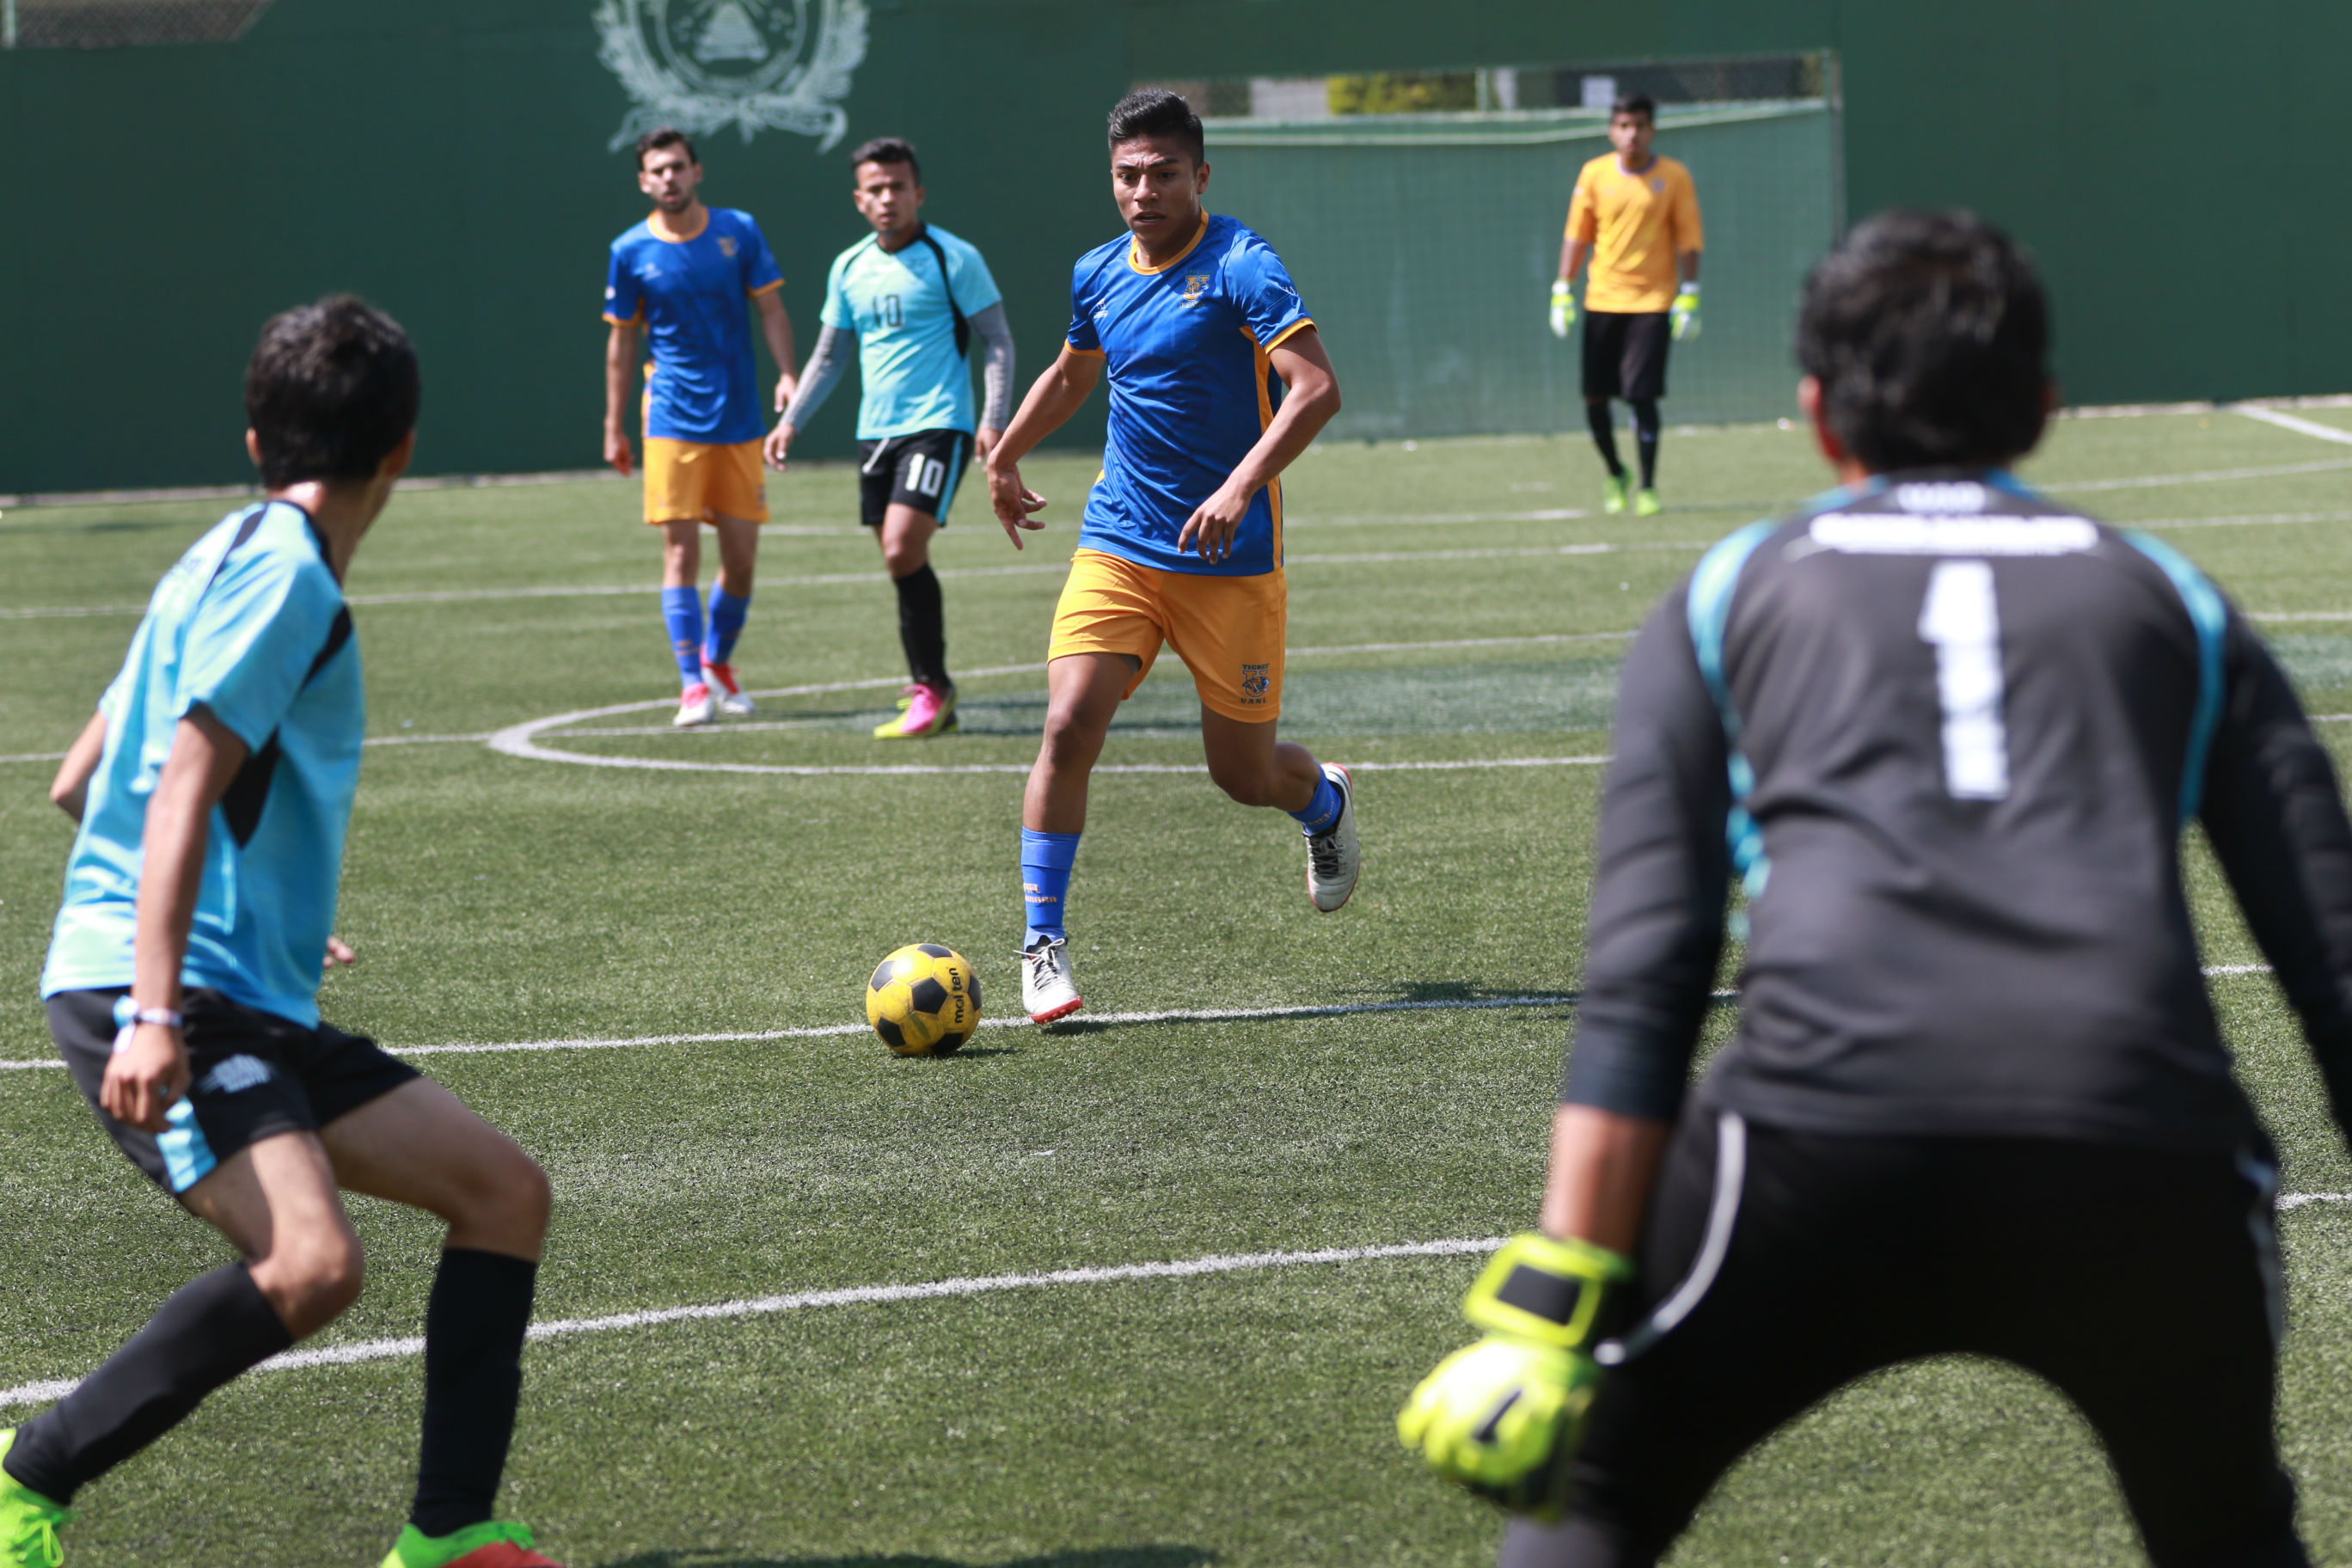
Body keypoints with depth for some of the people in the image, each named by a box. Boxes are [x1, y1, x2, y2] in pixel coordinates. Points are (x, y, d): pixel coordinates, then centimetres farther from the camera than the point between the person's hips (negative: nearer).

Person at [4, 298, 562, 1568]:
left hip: (249, 1006, 10)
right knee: (309, 1264, -29)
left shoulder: (240, 559, 20)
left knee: (503, 1189, 6)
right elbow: (185, 787, -19)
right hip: (150, 991, -10)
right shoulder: (281, 571, -9)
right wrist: (155, 1012, -27)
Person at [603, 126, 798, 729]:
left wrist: (787, 373, -10)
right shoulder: (631, 251, 1)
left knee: (741, 556, 3)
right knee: (681, 551, -9)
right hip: (672, 422, -2)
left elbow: (770, 309, 5)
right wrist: (613, 425, 8)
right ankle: (693, 685, -7)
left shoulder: (738, 231, 2)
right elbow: (621, 340, 9)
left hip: (739, 419, 2)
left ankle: (718, 662, 25)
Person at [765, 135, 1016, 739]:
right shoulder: (849, 268, 11)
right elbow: (829, 355, 21)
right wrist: (791, 421, 12)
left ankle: (932, 686, -9)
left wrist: (993, 419, -15)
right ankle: (932, 699, 13)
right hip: (875, 433, 6)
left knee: (903, 551, -19)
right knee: (903, 564, 6)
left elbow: (997, 341, -4)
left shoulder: (953, 258, -5)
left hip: (938, 426, -6)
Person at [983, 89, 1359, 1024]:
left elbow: (1316, 388, -21)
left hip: (1231, 562, -4)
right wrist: (1005, 456, 35)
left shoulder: (1239, 265, -12)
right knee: (1069, 724, -16)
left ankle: (1325, 800, 42)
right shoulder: (1098, 276, 8)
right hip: (1116, 549, 4)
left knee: (1244, 774, 5)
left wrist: (1242, 486, -31)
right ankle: (1043, 941, -7)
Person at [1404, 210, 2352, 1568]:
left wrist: (1553, 1302, 4)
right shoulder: (2175, 600, 26)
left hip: (1827, 1118, -1)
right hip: (2148, 1137, 2)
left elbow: (1644, 977, 9)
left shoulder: (1730, 595, 22)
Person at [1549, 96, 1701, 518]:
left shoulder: (1674, 177, -2)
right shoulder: (1594, 175, 3)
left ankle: (1648, 488, -2)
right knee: (1594, 398, 4)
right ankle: (1615, 474, 27)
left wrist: (1689, 297, -7)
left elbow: (1688, 240, 0)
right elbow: (1576, 237, 8)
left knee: (1642, 396, -11)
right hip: (1601, 301, 2)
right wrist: (1562, 291, 2)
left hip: (1651, 302, -2)